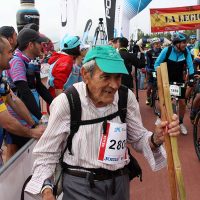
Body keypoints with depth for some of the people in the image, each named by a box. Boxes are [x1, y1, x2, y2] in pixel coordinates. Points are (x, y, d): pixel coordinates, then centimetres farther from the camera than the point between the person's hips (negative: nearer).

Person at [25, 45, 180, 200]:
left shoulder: (126, 97, -9)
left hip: (120, 181, 5)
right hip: (79, 185, -4)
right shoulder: (66, 102, -18)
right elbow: (47, 152, -10)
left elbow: (137, 138, 0)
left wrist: (156, 139, -20)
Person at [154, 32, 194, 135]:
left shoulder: (186, 51, -14)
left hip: (179, 80, 2)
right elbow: (157, 63, -13)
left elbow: (190, 65, -10)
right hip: (166, 80, -2)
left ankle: (180, 123, 21)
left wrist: (191, 77, -20)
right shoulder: (167, 50, -20)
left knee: (182, 103, 0)